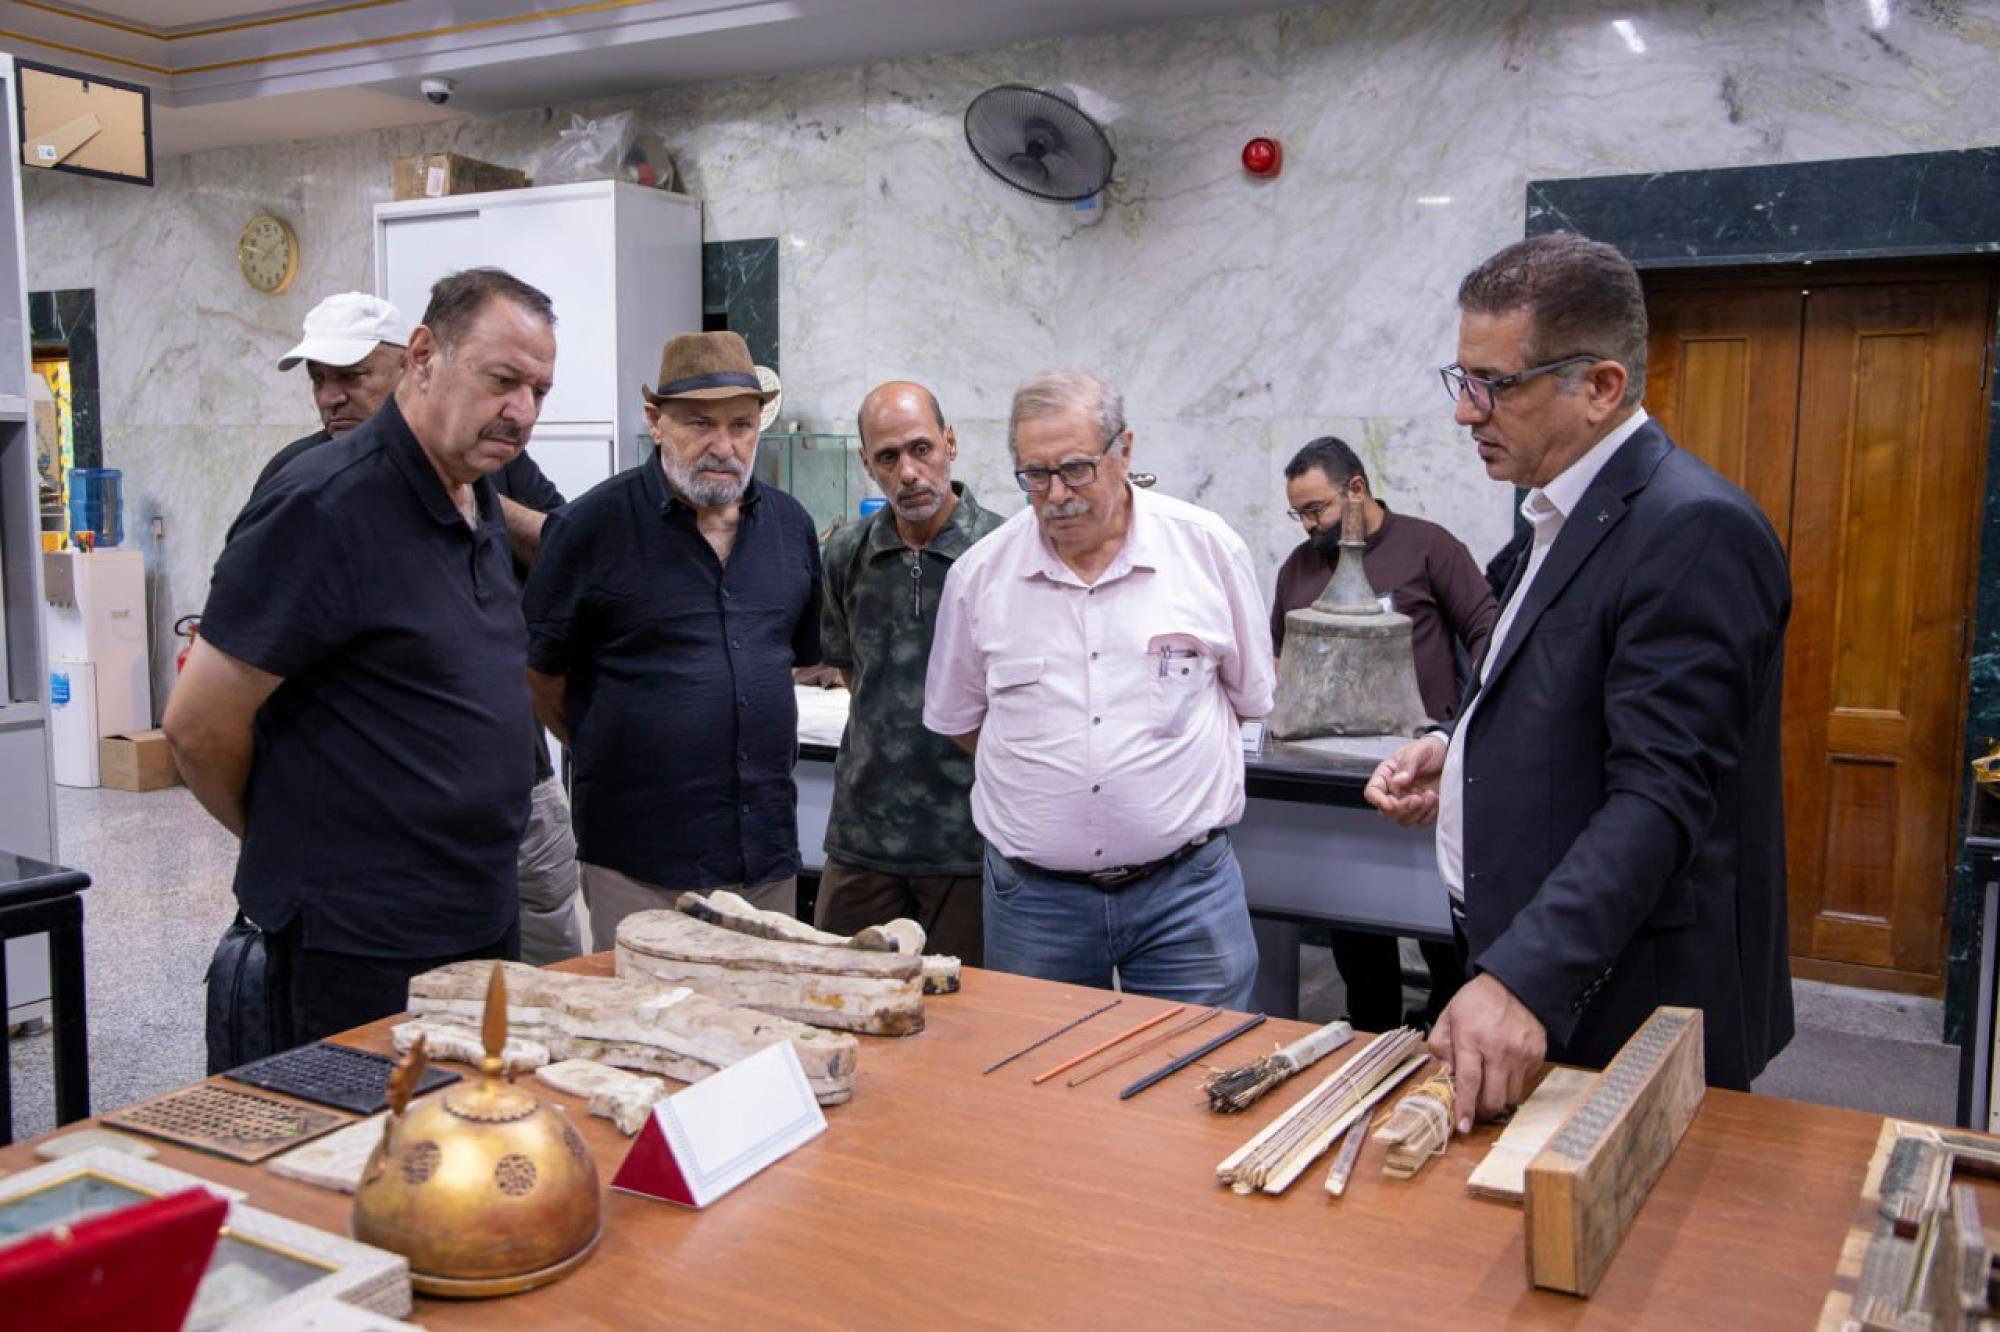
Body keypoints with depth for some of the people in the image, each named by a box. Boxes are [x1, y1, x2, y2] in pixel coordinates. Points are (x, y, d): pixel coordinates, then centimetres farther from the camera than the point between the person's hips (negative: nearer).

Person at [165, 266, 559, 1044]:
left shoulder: (480, 499, 7)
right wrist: (293, 841, -1)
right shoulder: (327, 507, -19)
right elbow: (199, 724, -17)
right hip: (365, 943, -8)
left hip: (483, 915, 8)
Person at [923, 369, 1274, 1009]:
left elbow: (1250, 695, 9)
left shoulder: (1209, 548, -3)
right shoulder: (978, 573, -1)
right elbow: (957, 719, 12)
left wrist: (1155, 761, 6)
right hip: (1031, 897, 1)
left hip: (1185, 887, -1)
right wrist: (1046, 772, 5)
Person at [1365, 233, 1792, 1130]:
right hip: (1528, 967, 9)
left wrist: (1521, 981, -33)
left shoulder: (1693, 531, -19)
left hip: (1622, 1008, -9)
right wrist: (1463, 754, 5)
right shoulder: (1570, 513, 12)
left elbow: (1660, 796, -26)